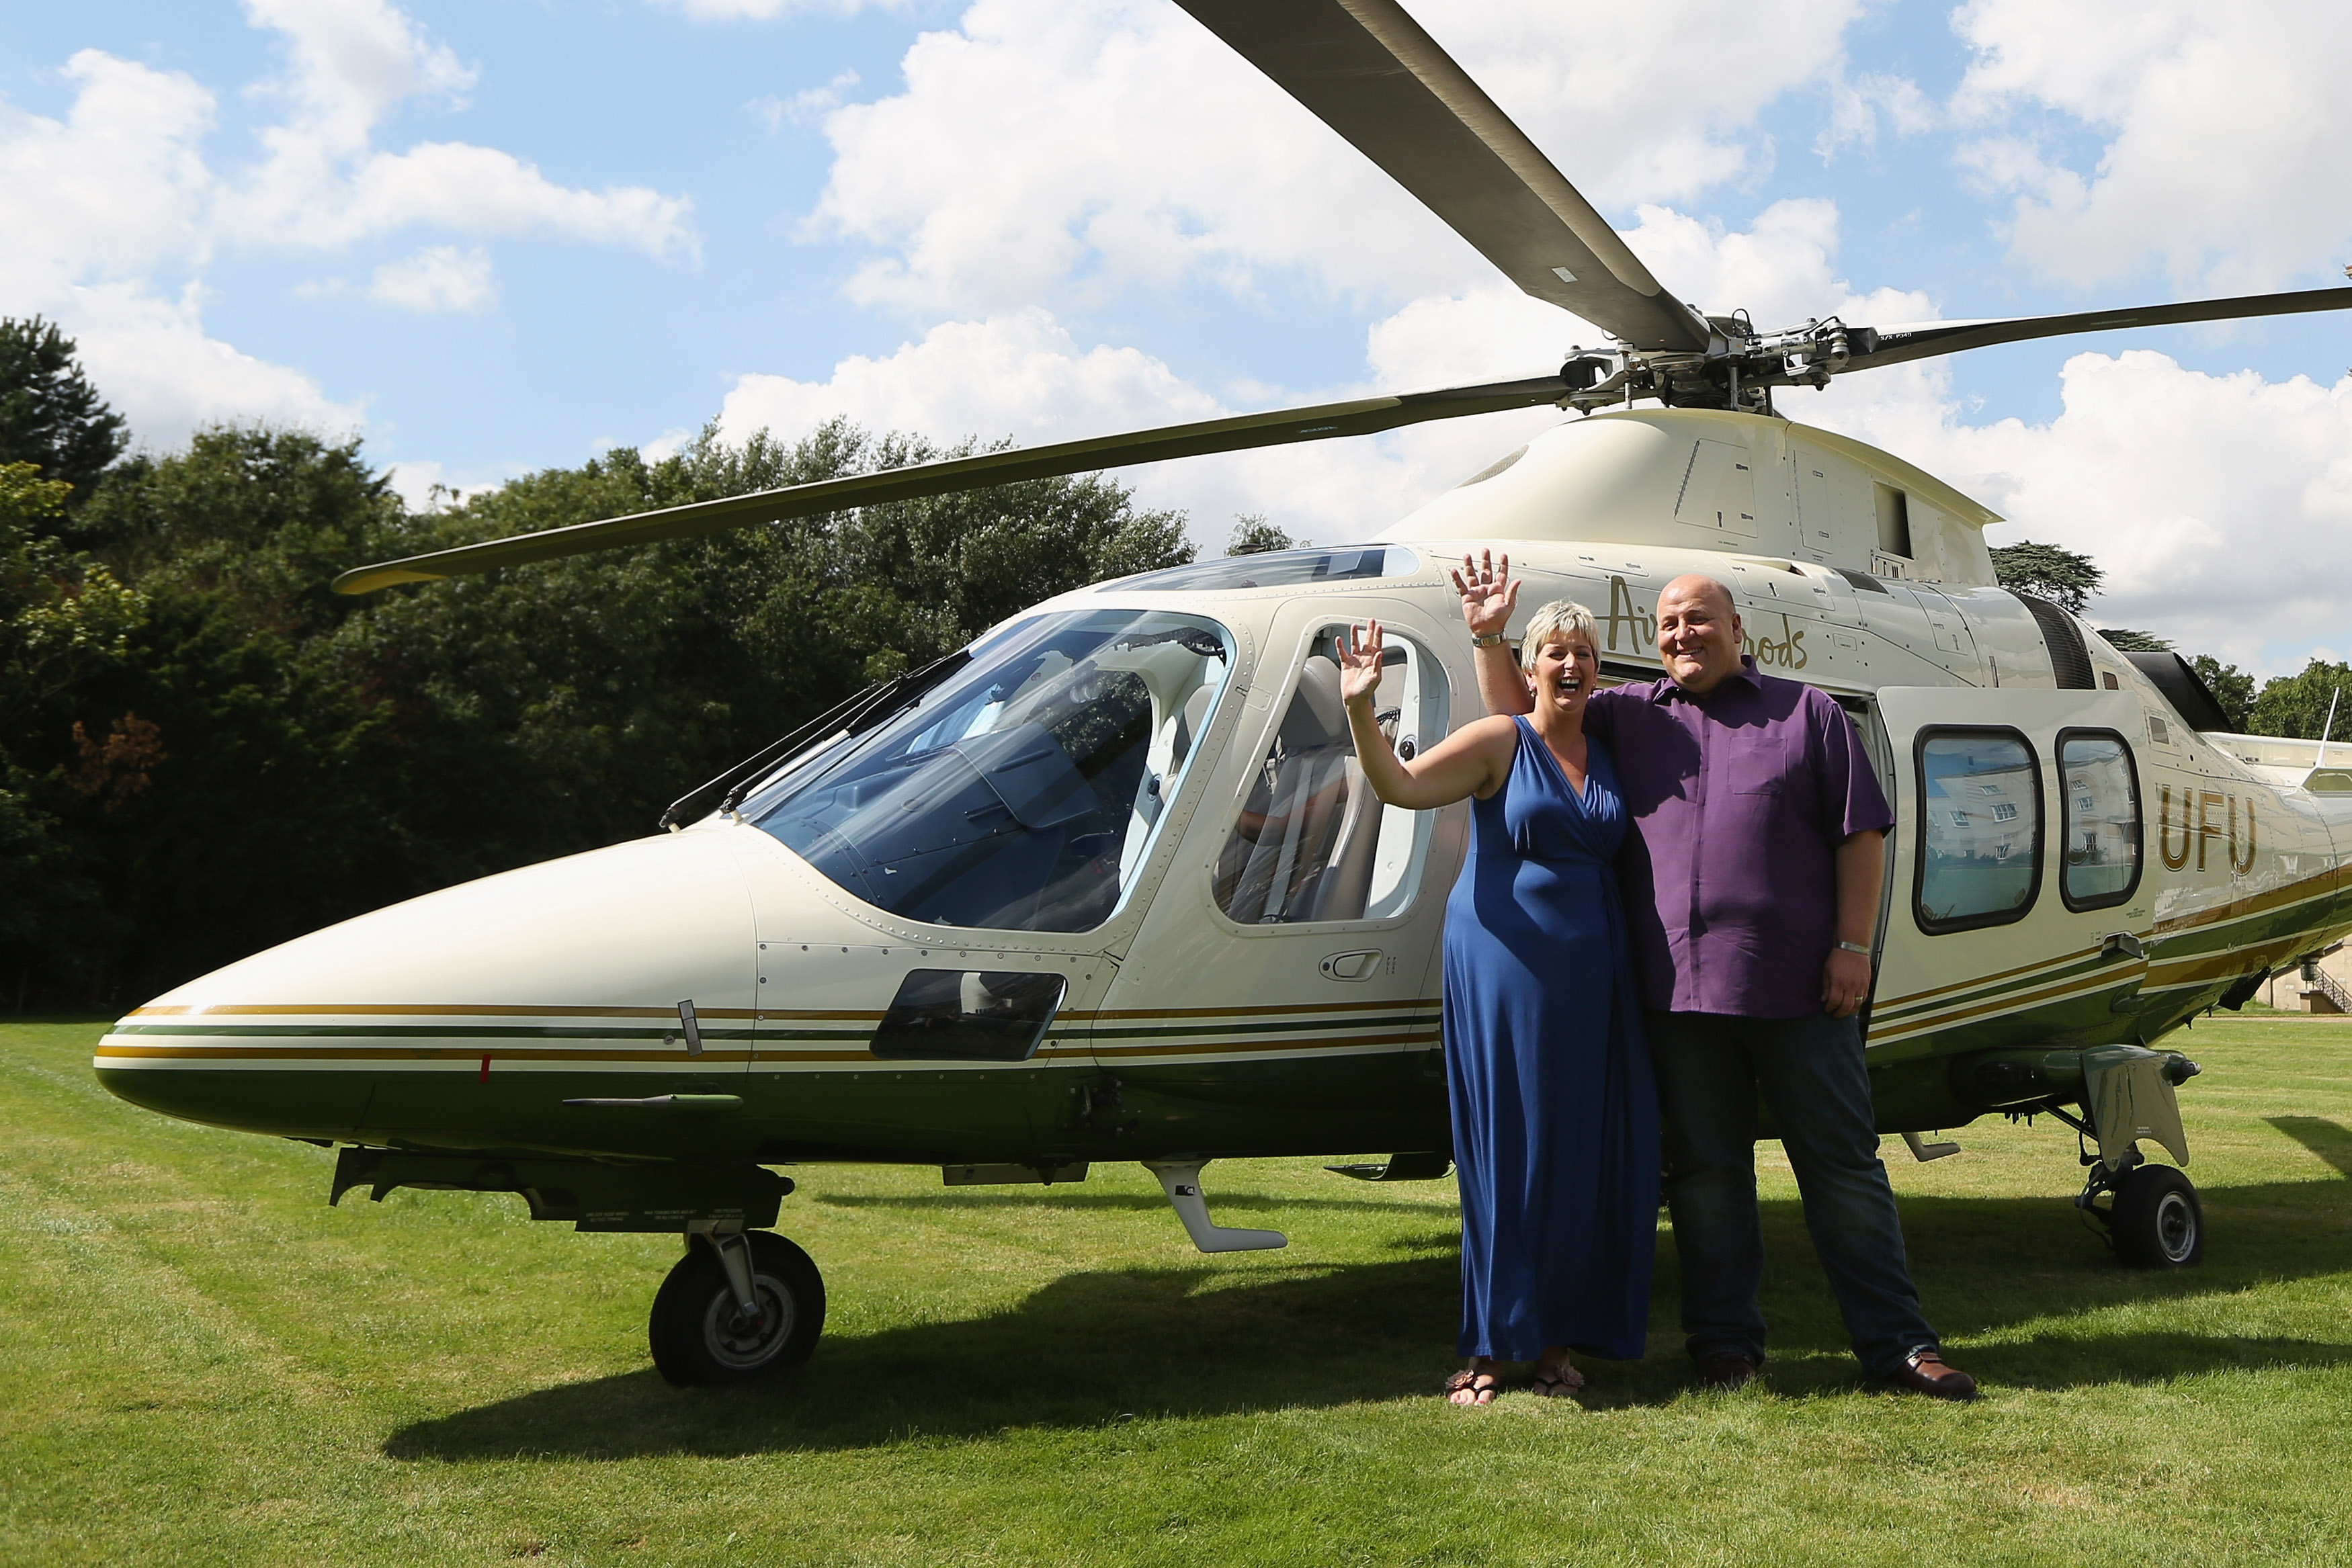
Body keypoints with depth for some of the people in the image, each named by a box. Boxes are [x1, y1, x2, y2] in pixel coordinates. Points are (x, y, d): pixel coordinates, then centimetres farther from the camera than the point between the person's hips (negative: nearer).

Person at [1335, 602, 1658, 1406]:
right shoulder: (1500, 742, -2)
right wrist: (1362, 710, -25)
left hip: (1591, 974, 5)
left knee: (1588, 1151, 5)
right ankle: (1488, 1347, 6)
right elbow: (1403, 785, -13)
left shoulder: (1608, 759, 13)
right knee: (1507, 1147, -2)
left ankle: (1560, 1338, 16)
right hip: (1503, 967, -5)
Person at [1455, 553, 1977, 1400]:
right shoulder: (1628, 716, 15)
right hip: (1679, 988, 2)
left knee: (1844, 1163, 3)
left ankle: (1897, 1342, 11)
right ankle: (1725, 1342, 18)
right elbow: (1521, 713, 18)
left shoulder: (1808, 713, 8)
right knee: (1704, 1171, 8)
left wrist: (1853, 945, -5)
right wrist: (1490, 637, 3)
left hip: (1798, 987, -2)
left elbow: (1860, 833, 4)